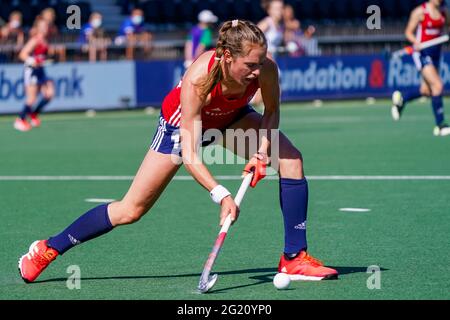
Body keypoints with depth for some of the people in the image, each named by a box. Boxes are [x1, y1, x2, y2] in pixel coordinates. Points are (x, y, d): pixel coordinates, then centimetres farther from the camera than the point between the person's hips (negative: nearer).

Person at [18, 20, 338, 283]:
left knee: (292, 160, -18)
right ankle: (48, 249, 14)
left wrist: (263, 150, -27)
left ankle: (295, 258, -9)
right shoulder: (198, 80, -42)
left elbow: (272, 110, -10)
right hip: (183, 121, -4)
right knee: (131, 210, -3)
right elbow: (189, 155, -39)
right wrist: (221, 195, -50)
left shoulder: (265, 67, -33)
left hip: (231, 117, 4)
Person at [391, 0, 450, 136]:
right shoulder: (420, 12, -9)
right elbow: (409, 32, -4)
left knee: (426, 91, 11)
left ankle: (400, 97, 39)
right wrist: (416, 41, -24)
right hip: (422, 53, -7)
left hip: (435, 52, 7)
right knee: (438, 85, -19)